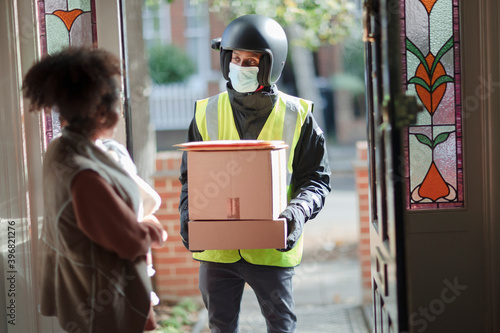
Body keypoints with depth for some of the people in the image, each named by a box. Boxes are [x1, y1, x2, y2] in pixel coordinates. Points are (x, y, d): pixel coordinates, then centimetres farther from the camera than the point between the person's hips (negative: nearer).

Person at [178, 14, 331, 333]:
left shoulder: (297, 116, -2)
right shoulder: (208, 113, 3)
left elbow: (316, 178, 0)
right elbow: (191, 176, 8)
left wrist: (298, 211, -19)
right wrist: (189, 215, -10)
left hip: (272, 247, -2)